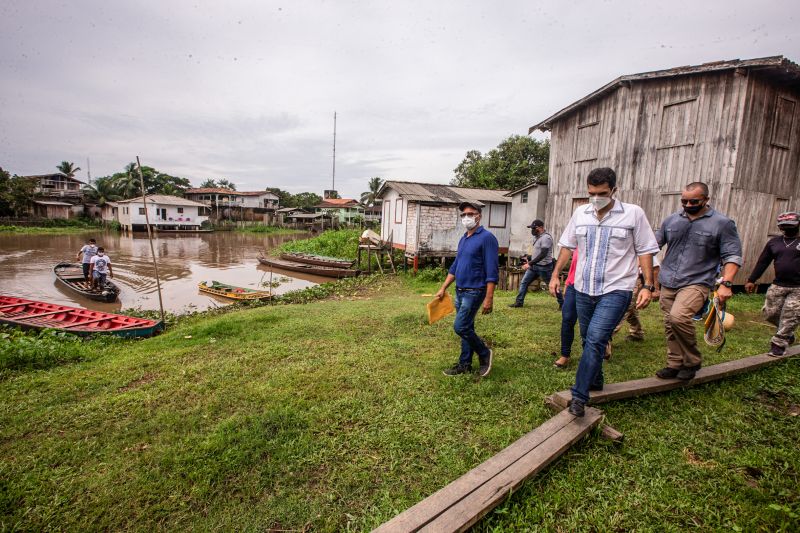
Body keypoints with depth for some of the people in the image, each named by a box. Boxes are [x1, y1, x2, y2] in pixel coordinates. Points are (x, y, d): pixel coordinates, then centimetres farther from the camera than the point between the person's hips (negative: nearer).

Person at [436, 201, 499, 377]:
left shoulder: (487, 237, -12)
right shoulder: (463, 239, 13)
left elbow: (492, 270, -17)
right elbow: (455, 266, 19)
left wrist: (489, 298, -21)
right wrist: (443, 289, 15)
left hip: (474, 292, -8)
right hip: (460, 291, 8)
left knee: (460, 327, -10)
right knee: (466, 328, 13)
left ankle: (485, 354, 12)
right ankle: (465, 364, 23)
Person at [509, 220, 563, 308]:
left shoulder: (546, 238, -18)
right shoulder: (536, 237, 11)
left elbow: (543, 254, -27)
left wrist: (530, 263, -31)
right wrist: (528, 257, 10)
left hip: (544, 267, -9)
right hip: (533, 266, 9)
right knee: (523, 282, 4)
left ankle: (562, 303, 21)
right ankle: (519, 302, 10)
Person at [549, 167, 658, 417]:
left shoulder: (633, 214, -3)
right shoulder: (580, 214, 7)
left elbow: (645, 251, -2)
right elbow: (567, 246, 13)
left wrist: (648, 286, -7)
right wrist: (555, 275, 8)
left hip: (615, 290, -4)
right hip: (583, 289, 5)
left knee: (595, 340, -16)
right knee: (589, 340, 15)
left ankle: (579, 396, -8)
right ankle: (595, 381, 37)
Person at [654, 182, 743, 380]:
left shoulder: (722, 223, 0)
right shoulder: (671, 220, 10)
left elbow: (732, 256, -3)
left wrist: (726, 283, -13)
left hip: (696, 283, -5)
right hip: (668, 284, 5)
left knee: (679, 317, -26)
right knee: (670, 326, 8)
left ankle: (692, 361, -3)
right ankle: (675, 364, 23)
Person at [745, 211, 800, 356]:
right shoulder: (774, 242, 8)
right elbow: (762, 262, 10)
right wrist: (752, 280, 7)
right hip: (778, 285, 4)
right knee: (770, 313, 6)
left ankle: (779, 344, 7)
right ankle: (788, 333, 31)